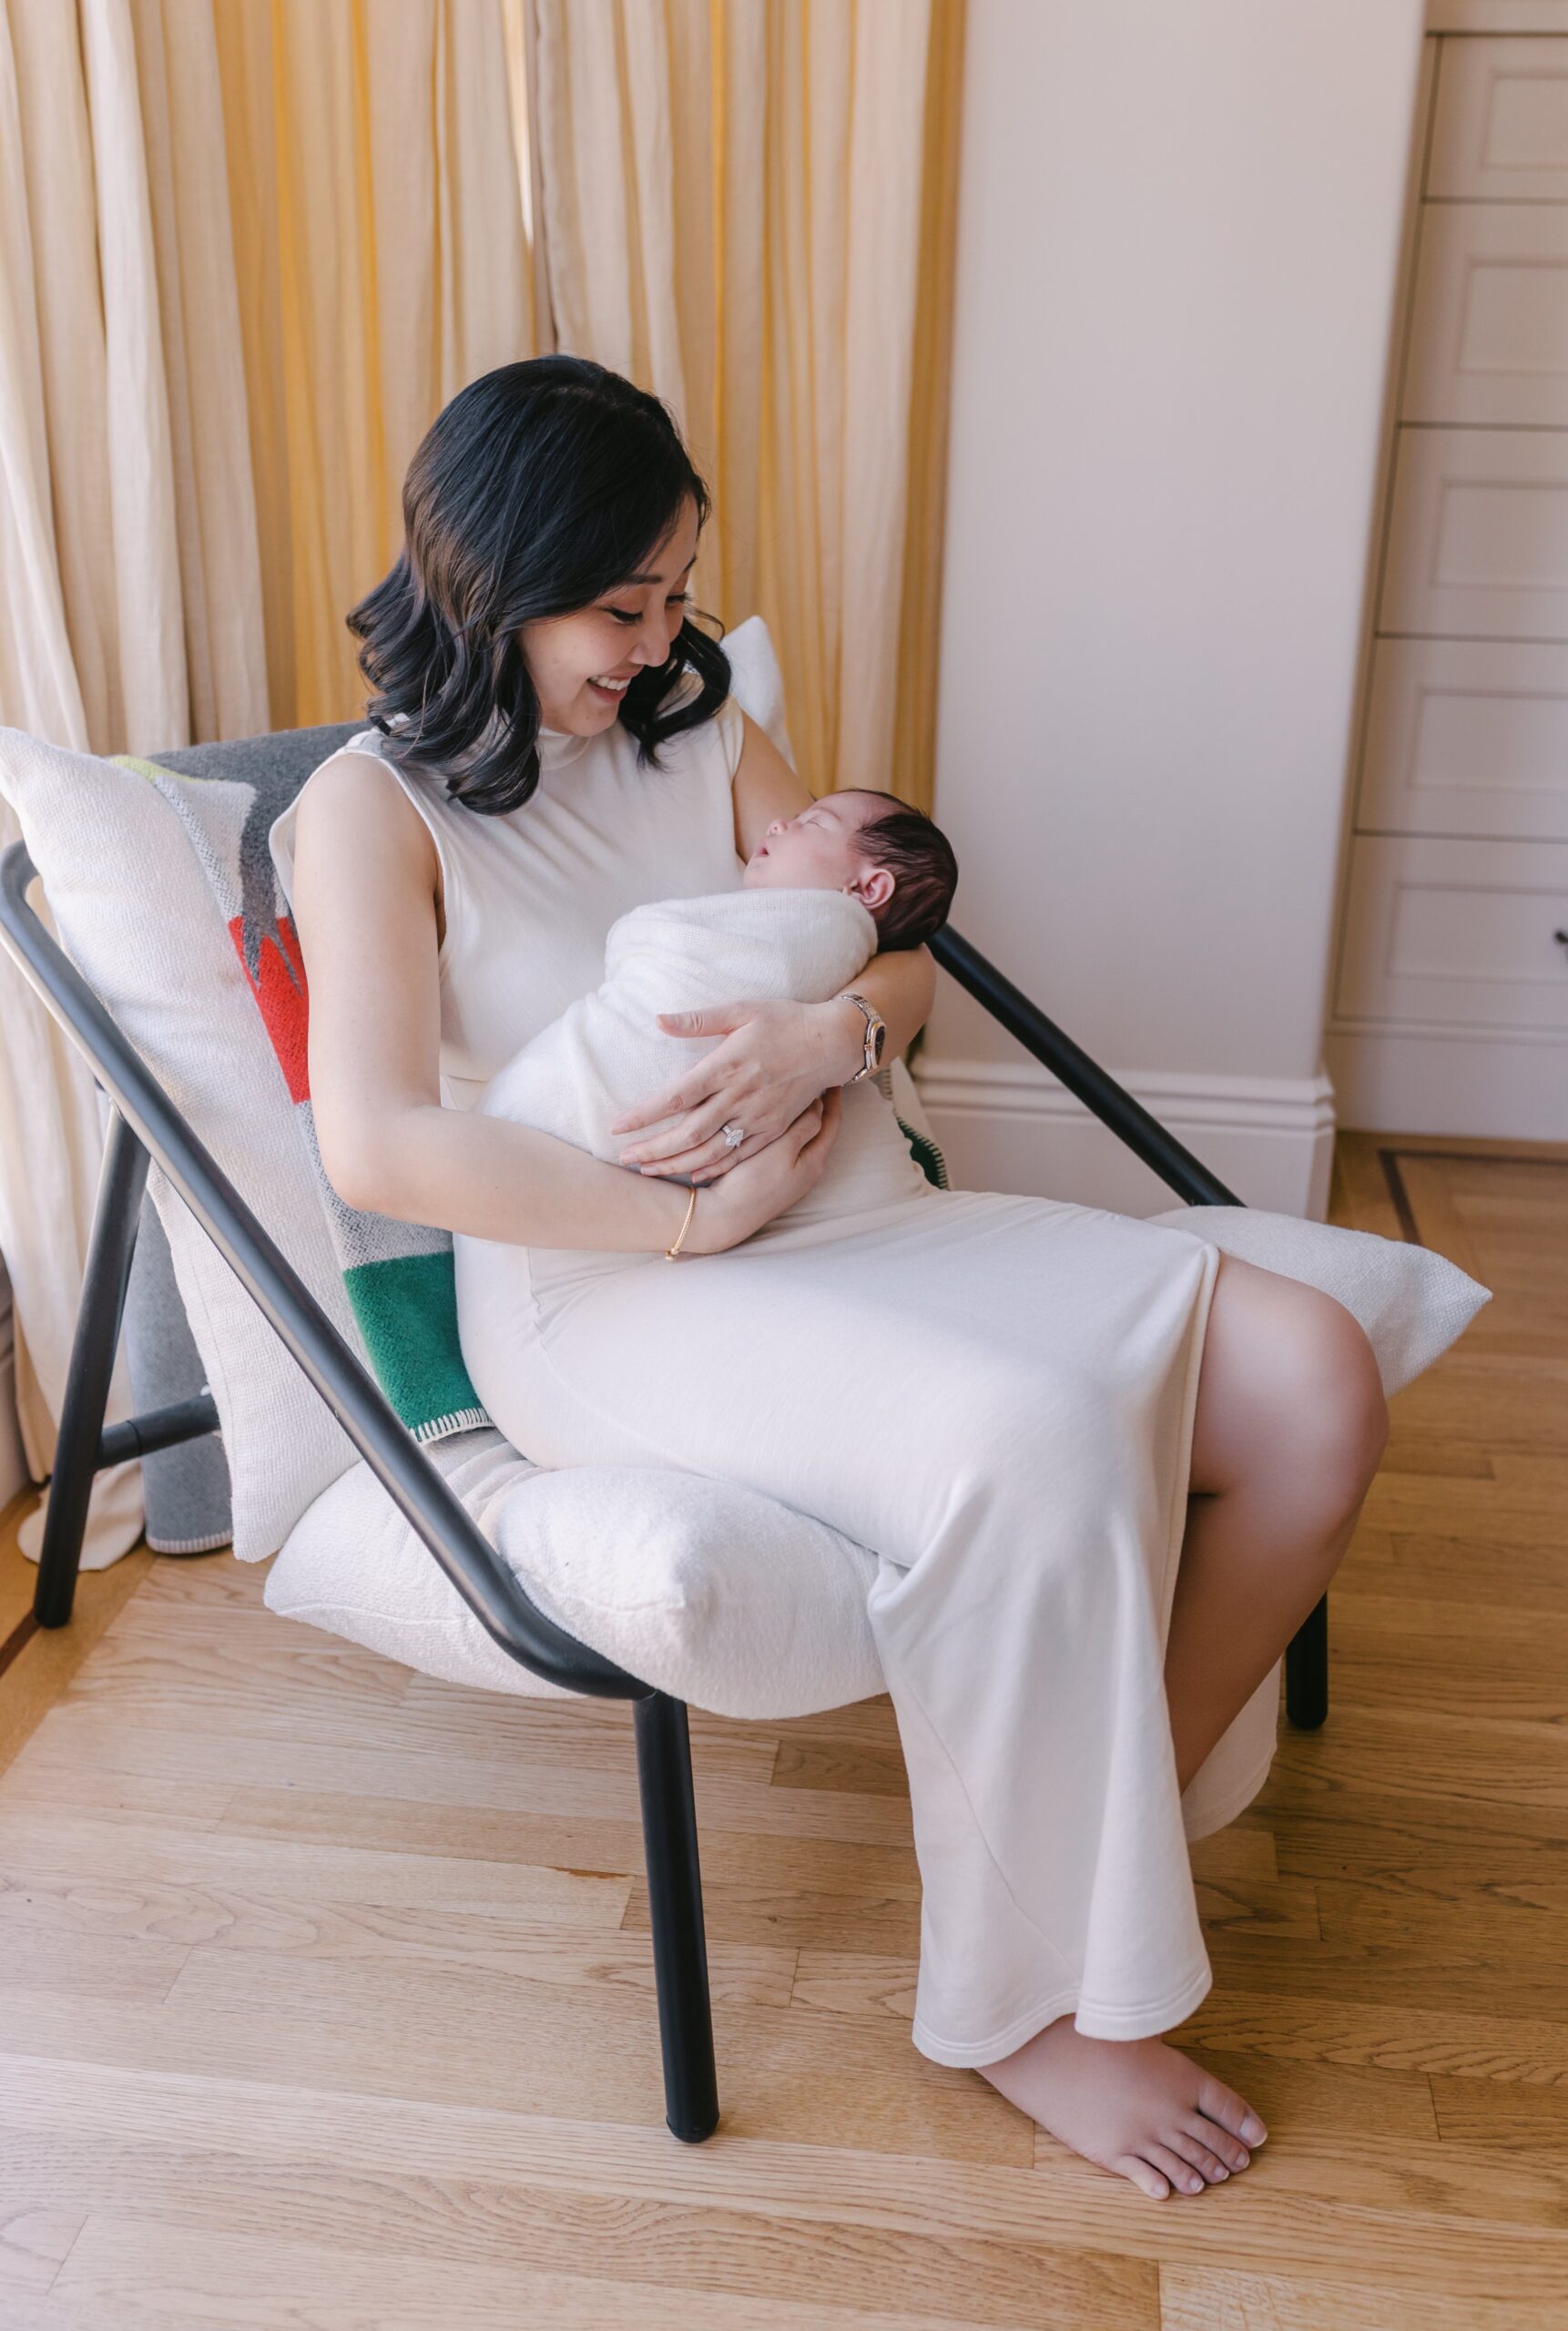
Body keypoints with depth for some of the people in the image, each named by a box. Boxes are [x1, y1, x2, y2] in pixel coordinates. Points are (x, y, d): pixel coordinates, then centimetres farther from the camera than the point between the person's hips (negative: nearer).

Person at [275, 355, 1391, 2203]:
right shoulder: (373, 807, -4)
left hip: (838, 1216, 7)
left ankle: (1127, 1822, 6)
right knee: (1036, 1443, -35)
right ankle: (1017, 1997, -9)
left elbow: (906, 958, 15)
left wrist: (829, 1028, -10)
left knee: (1310, 1379, -14)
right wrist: (691, 1219, -16)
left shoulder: (701, 733, 14)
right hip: (596, 1305, -6)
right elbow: (377, 1148, -18)